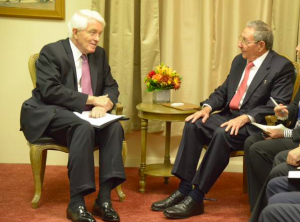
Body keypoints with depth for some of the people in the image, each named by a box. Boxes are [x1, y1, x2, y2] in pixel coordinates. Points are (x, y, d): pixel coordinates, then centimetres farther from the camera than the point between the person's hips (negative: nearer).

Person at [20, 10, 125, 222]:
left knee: (115, 127, -25)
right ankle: (76, 202, -32)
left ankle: (104, 198, -25)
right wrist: (91, 99, -22)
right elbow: (50, 90, -21)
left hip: (84, 115, 6)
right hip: (50, 115, -6)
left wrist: (103, 105, -16)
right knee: (84, 128, -36)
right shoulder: (51, 52, -9)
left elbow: (111, 87, 9)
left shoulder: (99, 53, 10)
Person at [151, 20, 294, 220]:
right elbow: (223, 91, 17)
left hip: (255, 125, -7)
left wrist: (245, 118, -28)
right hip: (229, 116, 7)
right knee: (193, 125, -18)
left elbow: (278, 105, -17)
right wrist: (207, 107, -4)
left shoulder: (282, 67, -9)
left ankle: (196, 198, -29)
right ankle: (184, 189, -21)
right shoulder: (239, 61, 15)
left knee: (223, 134, -34)